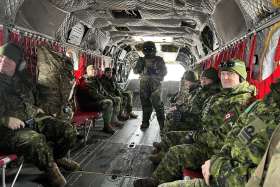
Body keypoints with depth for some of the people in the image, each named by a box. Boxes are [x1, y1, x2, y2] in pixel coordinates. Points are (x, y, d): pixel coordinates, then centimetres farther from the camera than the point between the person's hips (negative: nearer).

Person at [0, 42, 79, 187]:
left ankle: (55, 156, 21)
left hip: (33, 119, 6)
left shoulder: (21, 78, 14)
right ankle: (50, 167, -7)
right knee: (36, 140, -38)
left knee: (68, 131, -8)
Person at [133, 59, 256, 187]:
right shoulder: (223, 95, 10)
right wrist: (197, 134, 3)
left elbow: (224, 136, -27)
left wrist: (197, 136, -15)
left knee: (175, 153, -17)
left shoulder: (241, 102, -21)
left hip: (216, 150, -10)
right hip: (204, 138, 10)